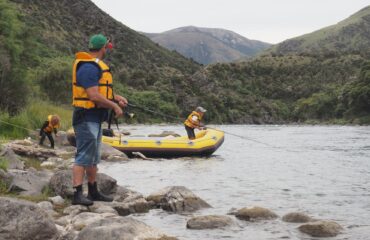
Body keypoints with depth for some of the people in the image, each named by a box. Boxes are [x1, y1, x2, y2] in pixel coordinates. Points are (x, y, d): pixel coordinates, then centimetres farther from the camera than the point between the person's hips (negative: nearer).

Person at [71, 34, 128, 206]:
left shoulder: (95, 66, 16)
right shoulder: (89, 68, -19)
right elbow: (94, 96, -24)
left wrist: (116, 98, 11)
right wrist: (115, 106, -14)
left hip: (95, 119, 11)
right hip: (87, 118, -11)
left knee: (93, 158, 16)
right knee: (84, 157, -11)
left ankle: (93, 192, 25)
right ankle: (77, 194, -11)